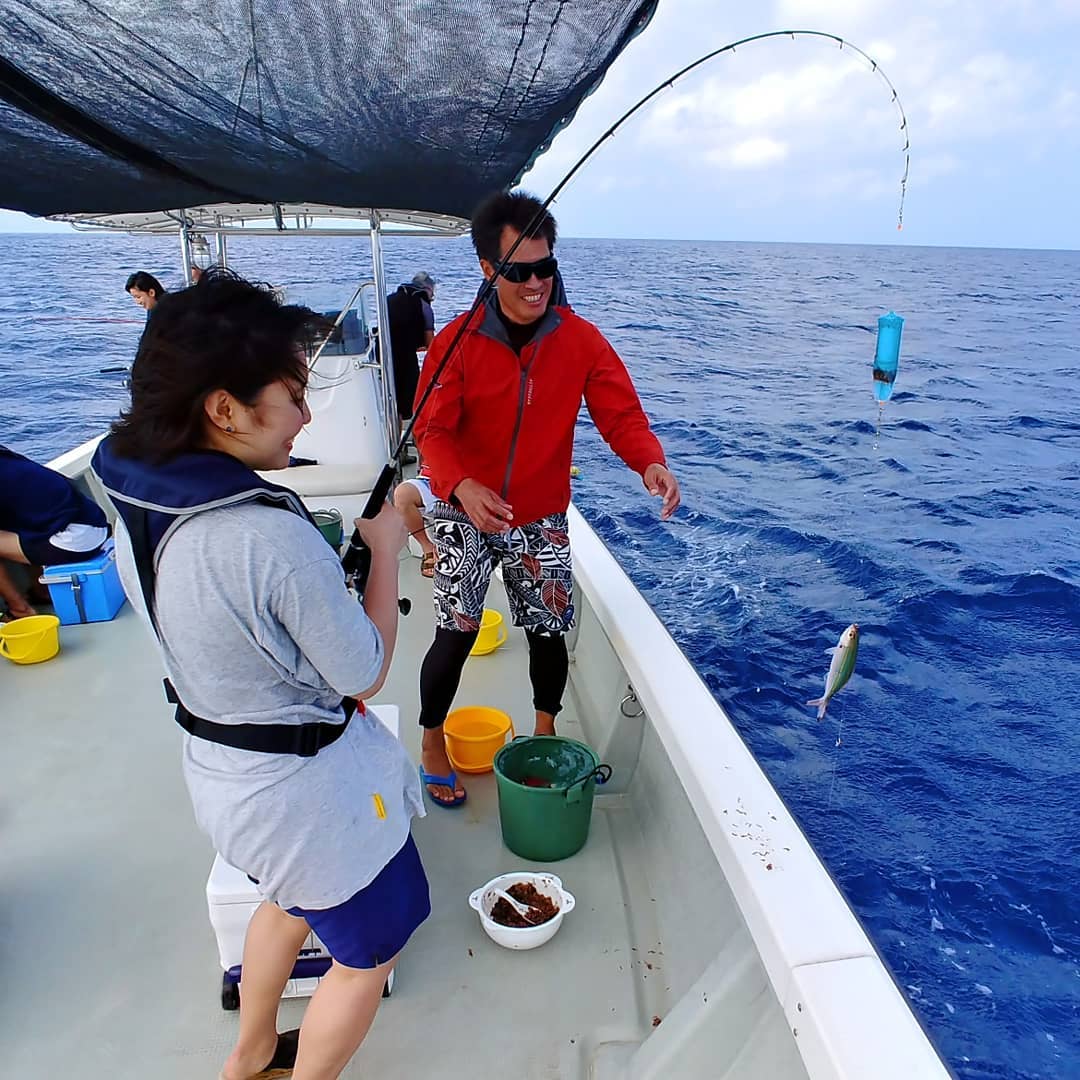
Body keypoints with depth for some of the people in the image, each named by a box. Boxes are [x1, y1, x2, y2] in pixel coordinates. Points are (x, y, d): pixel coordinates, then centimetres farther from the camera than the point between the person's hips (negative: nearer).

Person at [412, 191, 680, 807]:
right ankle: (432, 743, 22)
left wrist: (651, 463, -30)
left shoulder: (582, 340, -6)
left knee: (550, 630, 9)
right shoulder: (458, 342, -11)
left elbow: (620, 413, -9)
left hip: (542, 518, 2)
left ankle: (546, 733, 36)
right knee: (457, 633, -3)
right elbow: (433, 429, -15)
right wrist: (462, 485, -36)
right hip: (465, 511, -2)